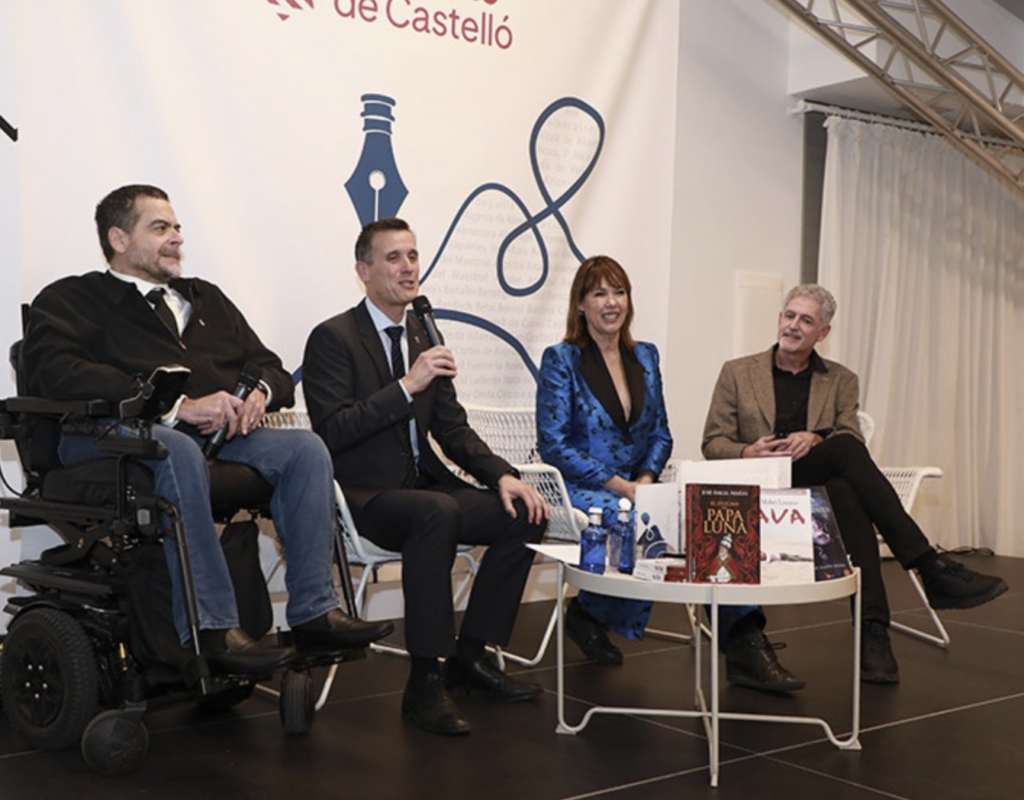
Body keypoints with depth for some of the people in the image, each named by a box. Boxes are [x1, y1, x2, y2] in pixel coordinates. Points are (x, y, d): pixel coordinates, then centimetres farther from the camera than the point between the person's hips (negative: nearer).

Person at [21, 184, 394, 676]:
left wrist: (259, 393, -5)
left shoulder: (206, 298, 27)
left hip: (217, 433, 6)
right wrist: (177, 407, -23)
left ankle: (313, 611, -19)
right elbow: (58, 374, -15)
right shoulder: (70, 300, 7)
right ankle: (210, 630, -36)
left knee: (305, 447, -17)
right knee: (178, 451, -38)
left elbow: (272, 370, 23)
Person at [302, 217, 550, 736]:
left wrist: (502, 475, -3)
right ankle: (425, 683, -29)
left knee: (524, 513, -11)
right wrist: (407, 386, -25)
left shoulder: (423, 336, 15)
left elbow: (453, 429, 14)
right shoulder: (333, 338, -7)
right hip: (365, 496, -7)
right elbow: (331, 432, -19)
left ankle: (470, 655, 1)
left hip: (424, 484, 7)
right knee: (437, 513, -37)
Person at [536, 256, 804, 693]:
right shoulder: (561, 360, -1)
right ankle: (588, 615, -8)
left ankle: (745, 646, -29)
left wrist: (645, 479, -5)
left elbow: (660, 433, 16)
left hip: (636, 488, 5)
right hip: (582, 491, -5)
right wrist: (619, 485, -16)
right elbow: (553, 444, -9)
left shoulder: (644, 357, 15)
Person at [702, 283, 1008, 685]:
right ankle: (931, 568, -36)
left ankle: (872, 632, -40)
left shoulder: (841, 381, 18)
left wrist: (814, 440, -19)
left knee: (847, 494, -37)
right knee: (844, 448, -31)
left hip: (818, 492, 3)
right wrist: (748, 452, -15)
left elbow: (853, 438, 3)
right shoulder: (737, 373, 13)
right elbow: (712, 443, 7)